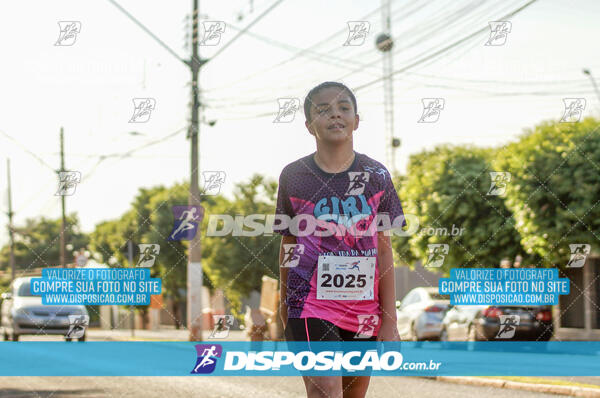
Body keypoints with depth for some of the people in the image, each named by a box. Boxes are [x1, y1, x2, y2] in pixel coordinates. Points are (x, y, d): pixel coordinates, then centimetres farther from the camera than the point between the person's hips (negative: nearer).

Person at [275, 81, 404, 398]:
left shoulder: (376, 176, 5)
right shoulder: (293, 176, 2)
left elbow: (383, 251, 6)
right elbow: (288, 247, 11)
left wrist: (390, 321, 3)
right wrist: (284, 311, 18)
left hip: (365, 313, 3)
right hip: (311, 310, -3)